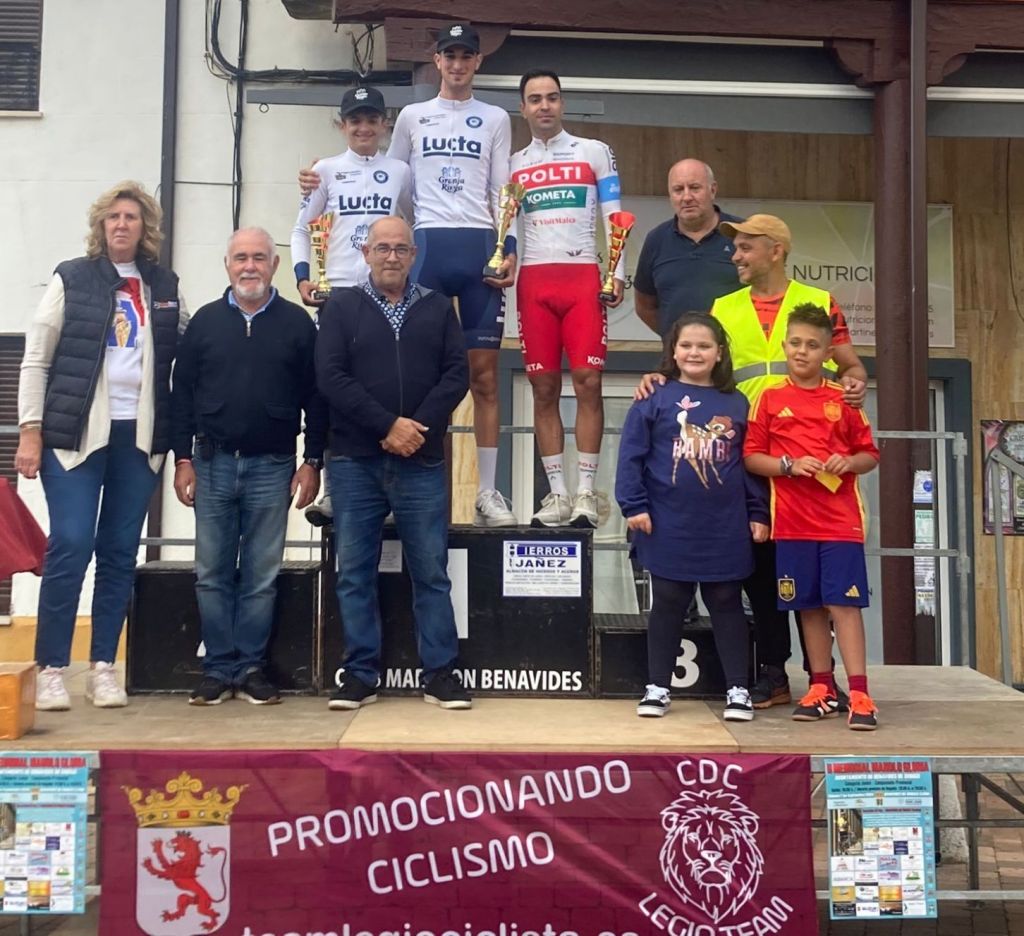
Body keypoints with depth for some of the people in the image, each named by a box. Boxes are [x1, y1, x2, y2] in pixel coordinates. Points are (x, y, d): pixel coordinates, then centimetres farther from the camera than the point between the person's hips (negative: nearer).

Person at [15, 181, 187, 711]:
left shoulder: (165, 288, 11)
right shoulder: (71, 279, 3)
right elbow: (36, 359, 2)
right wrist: (30, 430, -6)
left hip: (139, 434, 3)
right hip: (75, 431, -2)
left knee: (121, 552, 4)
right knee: (70, 546, -7)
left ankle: (103, 667, 13)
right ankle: (51, 669, 3)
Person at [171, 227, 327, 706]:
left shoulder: (297, 322, 3)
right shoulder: (205, 320, 7)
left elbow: (315, 396, 2)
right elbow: (182, 392, 7)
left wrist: (312, 461, -2)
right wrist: (182, 459, 1)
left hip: (272, 467, -1)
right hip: (212, 463, 2)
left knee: (261, 577, 4)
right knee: (212, 574, 5)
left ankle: (251, 668, 14)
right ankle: (218, 670, 14)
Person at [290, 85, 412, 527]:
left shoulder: (400, 172, 10)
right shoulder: (326, 170, 8)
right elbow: (301, 229, 9)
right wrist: (303, 277, -5)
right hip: (337, 290, 0)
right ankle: (332, 487, 6)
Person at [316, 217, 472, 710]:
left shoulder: (438, 308, 12)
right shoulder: (341, 306, 8)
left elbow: (456, 374, 3)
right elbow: (330, 377, -4)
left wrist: (419, 426, -12)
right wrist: (387, 425, -13)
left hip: (422, 464, 1)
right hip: (355, 462, 0)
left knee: (431, 572, 2)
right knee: (355, 572, 4)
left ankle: (440, 674, 10)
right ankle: (360, 674, 13)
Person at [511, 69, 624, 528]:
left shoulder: (594, 152, 9)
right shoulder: (513, 164, 16)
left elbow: (614, 218, 5)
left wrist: (617, 274, -6)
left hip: (583, 277, -2)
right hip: (533, 282, 2)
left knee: (587, 382, -8)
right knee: (544, 388, 0)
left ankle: (586, 493, -3)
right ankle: (557, 493, 6)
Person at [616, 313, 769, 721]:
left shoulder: (737, 404, 7)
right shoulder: (655, 399, -1)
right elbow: (631, 455, -3)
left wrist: (758, 514, 6)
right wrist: (634, 506, -10)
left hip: (726, 529, 2)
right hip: (669, 527, -1)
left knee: (727, 605, 10)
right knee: (668, 606, 10)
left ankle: (738, 690, 19)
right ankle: (658, 688, 21)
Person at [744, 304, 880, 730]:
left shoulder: (843, 399, 6)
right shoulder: (770, 399, 4)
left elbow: (870, 454, 10)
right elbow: (751, 457, 2)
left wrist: (849, 462, -11)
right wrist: (789, 465, -13)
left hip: (840, 519, 0)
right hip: (792, 520, 1)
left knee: (844, 603, -4)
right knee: (809, 604, 8)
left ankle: (859, 694, -1)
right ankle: (822, 689, 18)